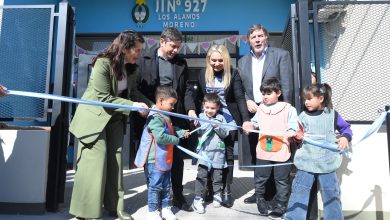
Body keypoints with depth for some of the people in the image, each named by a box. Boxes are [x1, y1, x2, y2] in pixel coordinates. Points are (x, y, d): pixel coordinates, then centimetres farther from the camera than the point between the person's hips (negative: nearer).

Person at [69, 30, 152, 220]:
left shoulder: (131, 68, -3)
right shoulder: (103, 63, -23)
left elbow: (132, 92, 6)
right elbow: (104, 97, -25)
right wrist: (133, 105, -26)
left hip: (115, 117, 7)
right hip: (95, 116, -7)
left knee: (115, 160, 8)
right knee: (95, 161, -4)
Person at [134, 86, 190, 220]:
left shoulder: (164, 117, 11)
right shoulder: (155, 118, -21)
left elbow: (171, 130, 25)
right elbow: (160, 137, -29)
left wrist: (182, 132, 9)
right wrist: (176, 140, -16)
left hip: (165, 159, 10)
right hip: (155, 160, -10)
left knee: (166, 186, 18)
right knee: (155, 186, 3)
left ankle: (165, 208, 31)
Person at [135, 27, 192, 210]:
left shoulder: (181, 63, 10)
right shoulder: (145, 60, 1)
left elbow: (186, 90, 7)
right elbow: (137, 87, -1)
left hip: (175, 118, 2)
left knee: (177, 158, 9)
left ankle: (178, 196, 25)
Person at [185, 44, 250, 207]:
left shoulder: (233, 73, -6)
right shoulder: (203, 74, 1)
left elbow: (240, 98, -10)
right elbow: (192, 93, -1)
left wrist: (245, 119, -21)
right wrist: (191, 109, -20)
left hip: (228, 120, -2)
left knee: (227, 153, 5)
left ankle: (226, 190, 16)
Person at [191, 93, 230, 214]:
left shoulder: (221, 118, 7)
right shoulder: (200, 117, 4)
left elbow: (225, 133, 2)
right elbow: (198, 131, -6)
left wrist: (217, 126, -12)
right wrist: (210, 124, -12)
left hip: (218, 151, 2)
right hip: (204, 150, -2)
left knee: (217, 174, 10)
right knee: (202, 174, -7)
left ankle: (217, 195, 29)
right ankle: (198, 199, 1)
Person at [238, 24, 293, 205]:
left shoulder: (281, 55, 2)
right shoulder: (243, 61, 15)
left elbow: (287, 86, -4)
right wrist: (247, 101, -5)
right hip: (253, 113, 4)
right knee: (257, 156, 10)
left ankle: (275, 193, 15)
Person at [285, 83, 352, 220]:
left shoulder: (332, 114, -1)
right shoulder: (303, 116, 3)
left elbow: (346, 128, 11)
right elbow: (297, 136, 13)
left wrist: (345, 138, -7)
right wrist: (297, 136, -8)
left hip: (326, 162, -1)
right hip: (306, 161, 1)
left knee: (331, 193, 9)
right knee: (299, 190, 3)